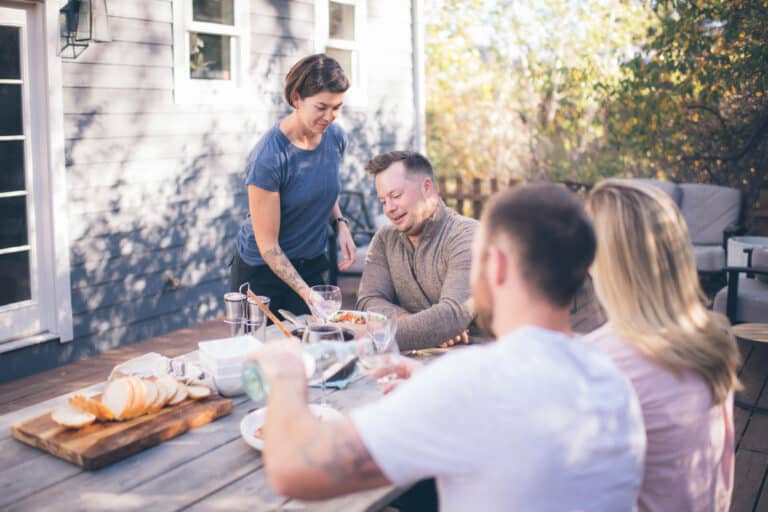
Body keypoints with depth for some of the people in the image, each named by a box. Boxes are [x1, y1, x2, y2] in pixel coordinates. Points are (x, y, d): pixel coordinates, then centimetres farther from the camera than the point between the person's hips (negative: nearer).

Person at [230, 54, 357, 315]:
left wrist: (340, 224, -3)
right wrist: (305, 293, -28)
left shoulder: (335, 137, -5)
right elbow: (267, 245, -21)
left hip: (311, 267, 5)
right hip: (261, 272, -5)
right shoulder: (268, 158, -25)